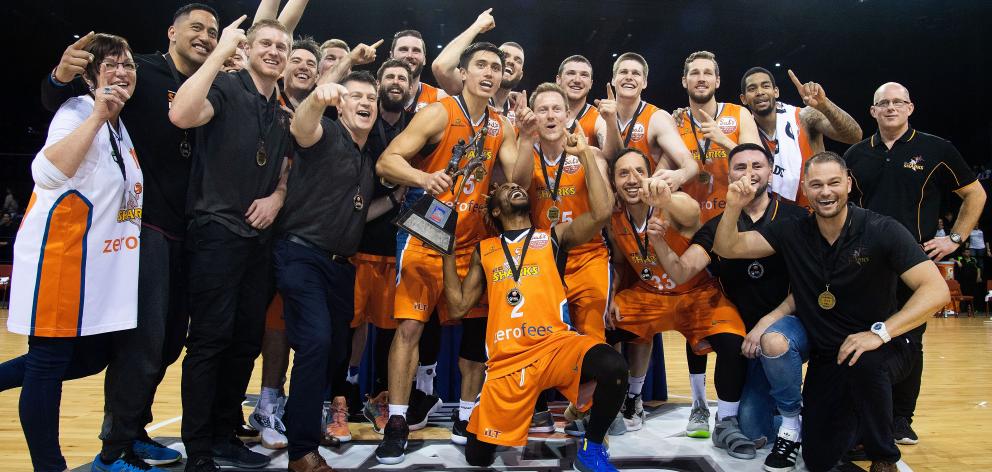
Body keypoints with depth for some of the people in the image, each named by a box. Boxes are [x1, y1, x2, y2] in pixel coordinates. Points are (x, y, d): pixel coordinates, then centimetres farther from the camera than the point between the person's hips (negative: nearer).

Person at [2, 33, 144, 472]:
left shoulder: (123, 124, 14)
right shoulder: (78, 110, -11)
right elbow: (47, 173, -28)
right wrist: (98, 115, -28)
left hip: (100, 261, 9)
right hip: (60, 252, -9)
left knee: (94, 356, 12)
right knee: (50, 360, 0)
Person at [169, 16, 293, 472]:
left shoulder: (283, 113, 16)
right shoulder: (226, 87, -5)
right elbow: (181, 114, -26)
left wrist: (277, 197, 2)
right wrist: (221, 50, -20)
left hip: (259, 238, 8)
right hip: (217, 231, -7)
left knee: (246, 340, 11)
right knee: (210, 341, -5)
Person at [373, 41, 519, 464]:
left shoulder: (501, 127, 7)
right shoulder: (439, 113, -9)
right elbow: (386, 162, -17)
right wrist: (424, 178, -37)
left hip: (472, 240, 6)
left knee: (477, 326, 7)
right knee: (409, 325, -10)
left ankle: (466, 418, 21)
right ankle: (396, 424, 0)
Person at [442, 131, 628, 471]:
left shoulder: (554, 236, 14)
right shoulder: (484, 250, 18)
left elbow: (601, 213, -4)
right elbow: (459, 307, 14)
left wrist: (585, 154, 1)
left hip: (556, 345, -1)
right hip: (506, 360, 2)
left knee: (612, 366, -34)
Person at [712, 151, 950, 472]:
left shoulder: (881, 230, -14)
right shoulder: (793, 232, -3)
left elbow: (936, 290, -21)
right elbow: (726, 248, -5)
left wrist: (880, 332, -32)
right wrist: (734, 206, -23)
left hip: (882, 350, -3)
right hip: (825, 358, 3)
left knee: (865, 363, -39)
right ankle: (854, 418, 35)